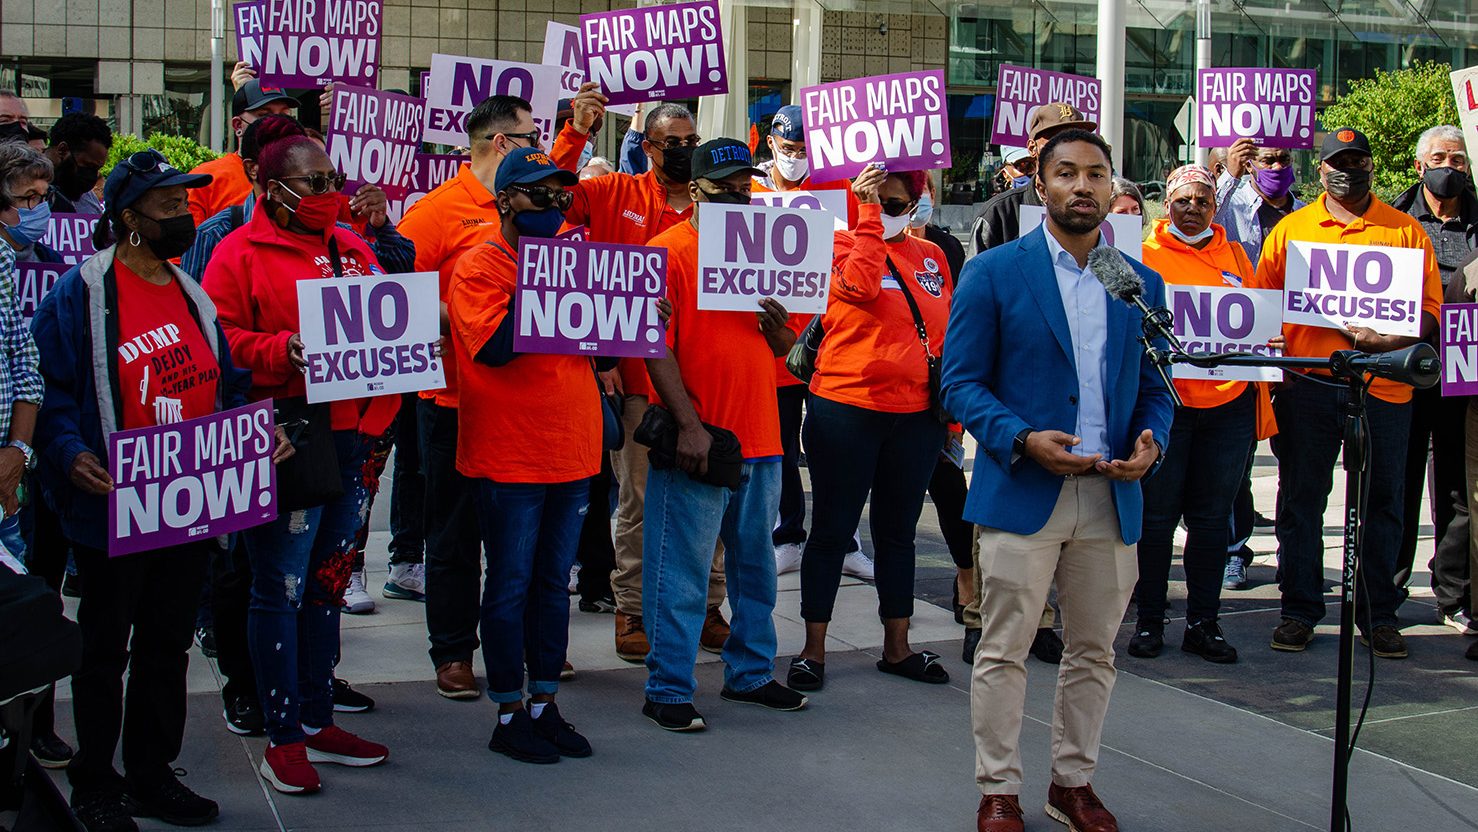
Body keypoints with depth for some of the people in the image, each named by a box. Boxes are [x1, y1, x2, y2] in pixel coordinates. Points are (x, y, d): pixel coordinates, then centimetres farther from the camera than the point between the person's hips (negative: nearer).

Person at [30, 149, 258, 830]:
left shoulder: (194, 295, 11)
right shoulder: (81, 293, -10)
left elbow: (226, 387, 16)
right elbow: (50, 389, -12)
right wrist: (71, 453, -26)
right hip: (113, 510, -6)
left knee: (167, 644, 15)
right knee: (106, 647, 7)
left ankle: (153, 776, 28)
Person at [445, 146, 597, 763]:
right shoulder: (478, 267, -8)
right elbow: (495, 348, -21)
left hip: (571, 452, 6)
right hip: (508, 458, -6)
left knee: (554, 583, 13)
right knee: (511, 585, 2)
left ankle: (544, 705, 22)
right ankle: (509, 715, 11)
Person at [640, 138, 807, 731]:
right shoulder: (669, 250, -6)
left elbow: (781, 347, 18)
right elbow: (657, 347, -11)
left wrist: (778, 325, -7)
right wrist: (688, 426, -18)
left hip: (759, 439, 7)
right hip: (698, 440, -7)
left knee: (755, 565, 15)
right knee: (682, 572, -2)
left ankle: (749, 674, 27)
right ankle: (668, 691, 6)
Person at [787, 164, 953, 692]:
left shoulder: (931, 257, 11)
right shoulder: (842, 244, -3)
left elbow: (947, 331, 16)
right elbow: (860, 284, -26)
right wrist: (866, 213, -20)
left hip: (916, 416, 5)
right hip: (846, 410, -5)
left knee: (898, 532, 15)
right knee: (832, 531, 3)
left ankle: (897, 648, 25)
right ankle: (813, 650, 12)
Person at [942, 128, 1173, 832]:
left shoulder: (1142, 284, 11)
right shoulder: (994, 273, -1)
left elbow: (1154, 386, 15)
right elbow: (961, 382, -4)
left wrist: (1151, 441, -6)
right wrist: (1021, 439, -18)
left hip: (1111, 498, 4)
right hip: (1022, 493, -4)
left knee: (1093, 653, 12)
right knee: (1004, 652, 0)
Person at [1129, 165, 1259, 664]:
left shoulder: (1234, 256, 14)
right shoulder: (1145, 254, 1)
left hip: (1229, 403, 4)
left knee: (1212, 517, 7)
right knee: (1157, 515, 1)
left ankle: (1202, 623, 15)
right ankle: (1149, 621, 10)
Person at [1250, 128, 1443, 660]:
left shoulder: (1406, 231, 9)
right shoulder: (1290, 229, 10)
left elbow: (1429, 309, 4)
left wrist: (1387, 341, -14)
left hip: (1383, 387, 0)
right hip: (1307, 383, 0)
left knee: (1380, 501, 4)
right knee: (1301, 500, 4)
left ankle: (1378, 615, 13)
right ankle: (1299, 611, 13)